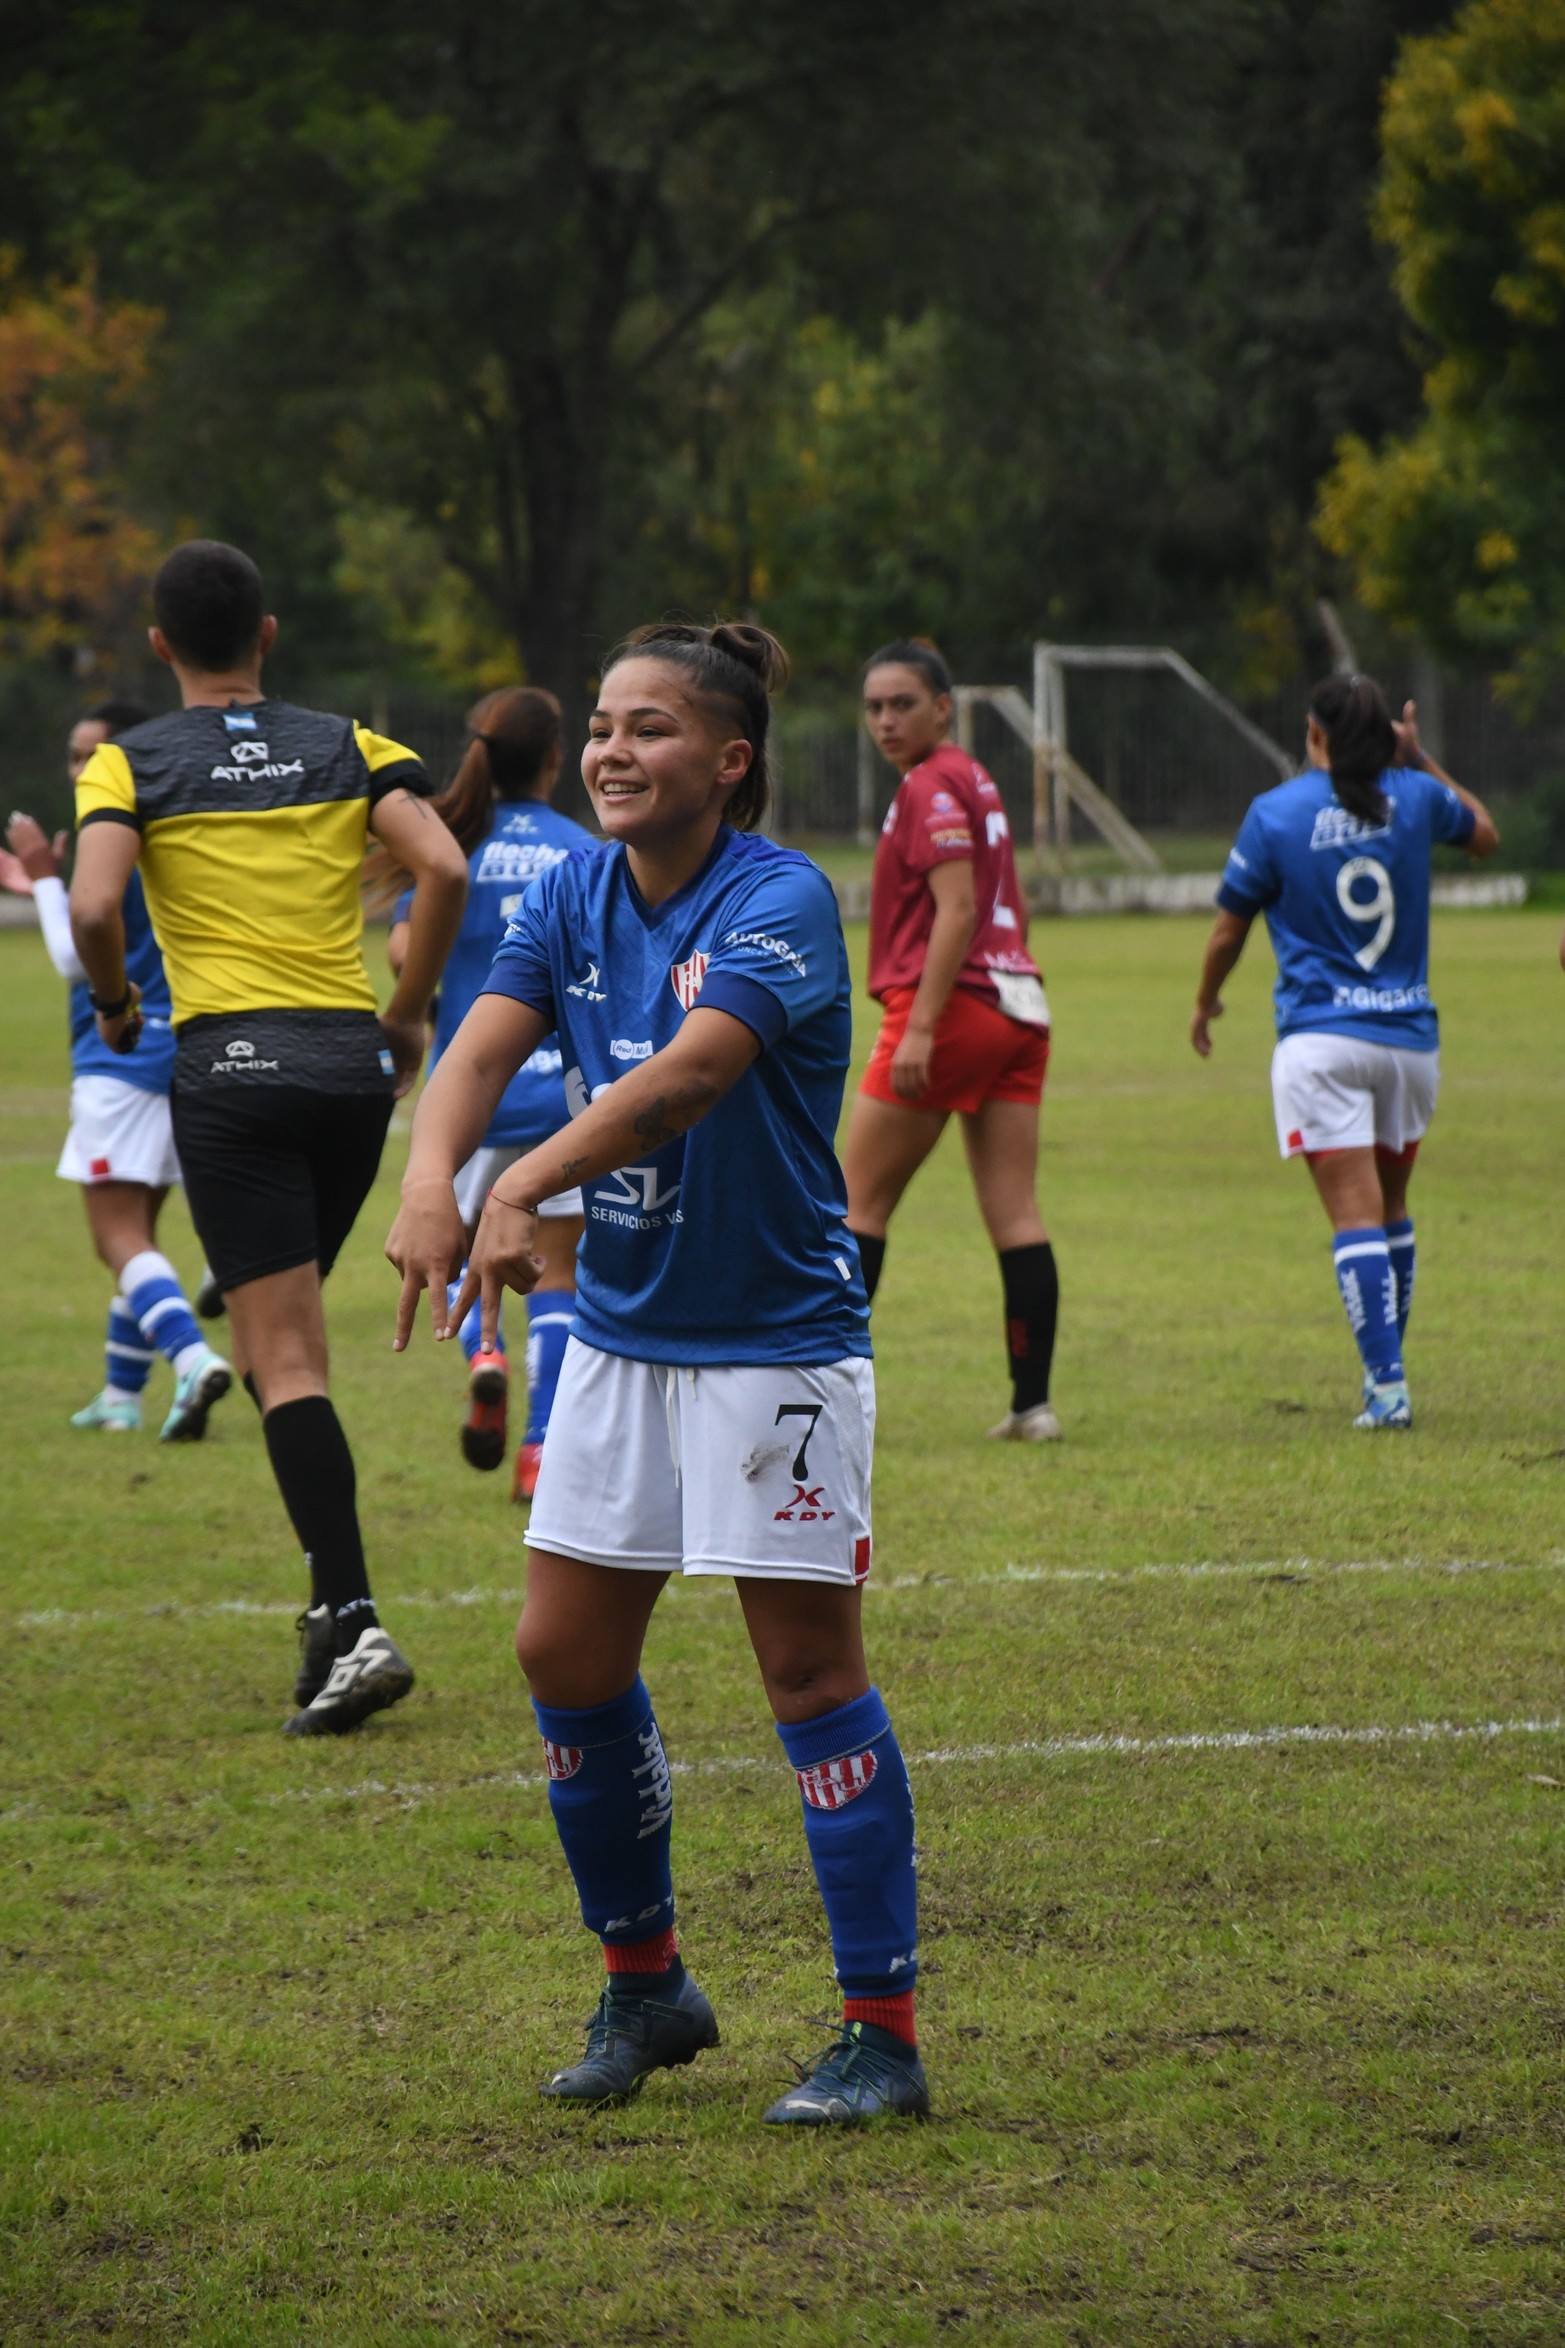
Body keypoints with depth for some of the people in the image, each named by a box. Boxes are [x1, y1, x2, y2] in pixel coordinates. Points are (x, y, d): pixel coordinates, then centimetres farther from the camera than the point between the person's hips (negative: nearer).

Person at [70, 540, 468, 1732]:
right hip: (352, 1058, 4)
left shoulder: (131, 764, 2)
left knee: (286, 1353, -7)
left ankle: (355, 1621, -18)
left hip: (230, 1062, -3)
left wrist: (116, 1007, 5)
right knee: (287, 1328, 21)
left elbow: (95, 905, -14)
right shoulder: (347, 748, 9)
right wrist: (409, 1011, 7)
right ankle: (333, 1593, 19)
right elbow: (445, 870, -4)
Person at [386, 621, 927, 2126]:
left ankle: (885, 2036, 2)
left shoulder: (779, 902, -17)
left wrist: (530, 1186, -46)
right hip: (621, 1329, 7)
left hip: (776, 1340, -7)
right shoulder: (575, 897, 2)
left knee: (810, 1670, -5)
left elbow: (688, 1071, -33)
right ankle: (643, 1988, 25)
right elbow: (481, 1047, -12)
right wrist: (431, 1181, -33)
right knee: (566, 1657, 7)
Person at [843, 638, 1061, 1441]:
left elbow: (957, 910, -18)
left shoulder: (931, 787, -9)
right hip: (1019, 1008, 8)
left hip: (952, 1007, -8)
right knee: (1015, 1217, 3)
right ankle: (1032, 1402, 0)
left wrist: (919, 1028, -22)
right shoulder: (975, 782, 17)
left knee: (859, 1204, 1)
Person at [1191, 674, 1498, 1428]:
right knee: (1392, 1209, 20)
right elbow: (1485, 834, 24)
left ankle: (1388, 1385, -18)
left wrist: (1205, 1004, 22)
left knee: (1356, 1217, -8)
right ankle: (1386, 1366, 26)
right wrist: (1419, 758, 27)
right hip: (1410, 1037, 3)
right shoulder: (1415, 800, 2)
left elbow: (1228, 930, 4)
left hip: (1320, 1038, -3)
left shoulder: (1276, 814, -5)